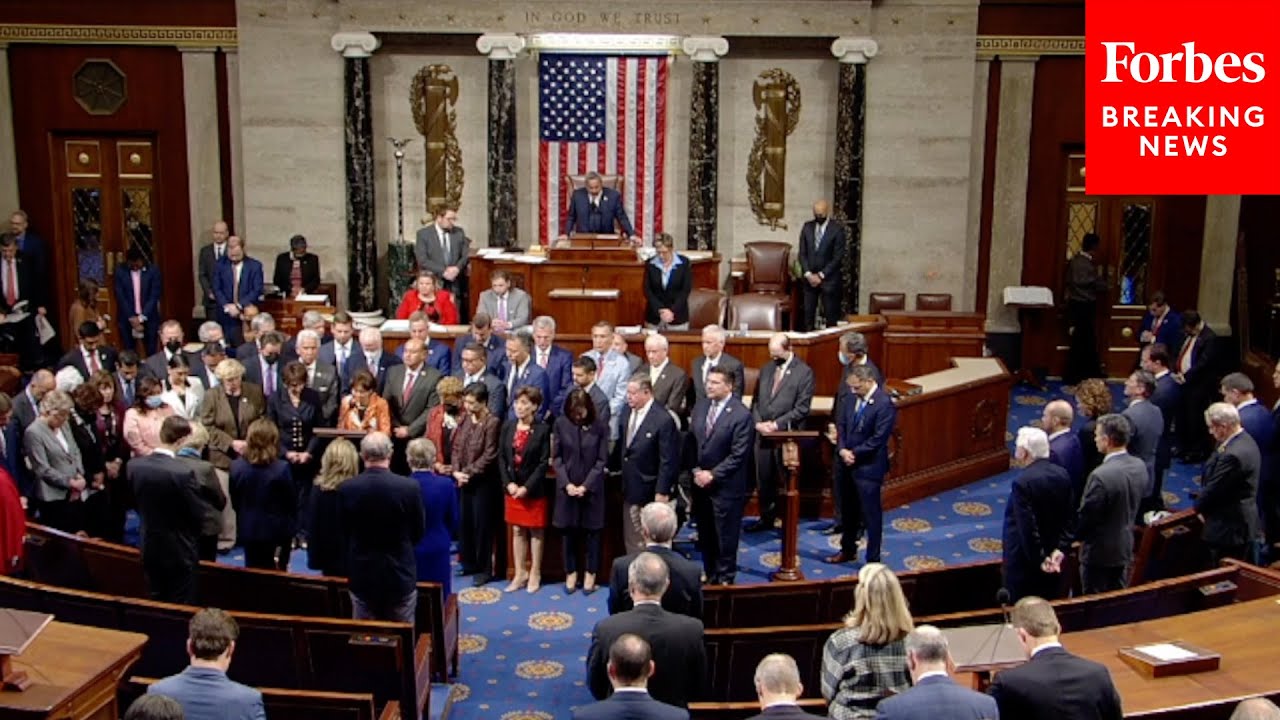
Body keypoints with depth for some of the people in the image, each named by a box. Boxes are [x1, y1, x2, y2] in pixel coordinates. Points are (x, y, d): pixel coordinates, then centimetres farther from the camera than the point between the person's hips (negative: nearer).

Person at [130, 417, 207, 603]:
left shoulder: (134, 465, -7)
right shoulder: (183, 472, -25)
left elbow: (136, 503, 7)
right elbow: (198, 516, -16)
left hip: (149, 549, 6)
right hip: (179, 552, -5)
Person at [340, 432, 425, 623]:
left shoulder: (346, 489, -12)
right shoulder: (410, 487, -16)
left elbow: (344, 532, 0)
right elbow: (419, 532, -3)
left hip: (361, 576, 1)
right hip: (400, 575, -1)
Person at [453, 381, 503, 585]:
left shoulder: (493, 422, -15)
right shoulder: (465, 419, 7)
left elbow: (489, 456, -17)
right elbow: (457, 447, 8)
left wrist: (468, 472, -14)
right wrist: (456, 471, -5)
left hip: (483, 482, -7)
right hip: (464, 481, 7)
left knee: (482, 525, 1)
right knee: (464, 522, 12)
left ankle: (484, 568, 12)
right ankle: (468, 563, 26)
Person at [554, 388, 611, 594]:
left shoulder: (600, 425, -10)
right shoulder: (560, 423, -6)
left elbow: (602, 460, -6)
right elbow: (556, 457, -1)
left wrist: (586, 485, -12)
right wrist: (567, 483, -11)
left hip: (591, 487, -1)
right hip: (567, 487, 1)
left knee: (591, 530, 9)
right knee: (569, 530, 10)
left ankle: (590, 573, 22)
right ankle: (571, 572, 25)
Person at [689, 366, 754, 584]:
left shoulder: (741, 415, -15)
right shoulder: (700, 407, 6)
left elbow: (738, 455, -16)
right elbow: (691, 442, 11)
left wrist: (712, 475, -15)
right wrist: (696, 470, -2)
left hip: (726, 486, -6)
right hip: (700, 482, 6)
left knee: (725, 534, 5)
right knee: (705, 533, 14)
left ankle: (725, 578, 20)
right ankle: (710, 573, 29)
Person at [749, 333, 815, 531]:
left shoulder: (804, 372, -6)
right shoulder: (766, 368, 13)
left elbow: (802, 408, -11)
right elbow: (756, 399, 15)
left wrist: (776, 424, -14)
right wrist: (758, 422, -2)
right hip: (762, 433, 5)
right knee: (763, 479, 9)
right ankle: (766, 518, 22)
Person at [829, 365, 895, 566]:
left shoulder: (884, 404, -19)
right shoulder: (852, 397, 3)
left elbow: (878, 439, -20)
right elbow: (841, 424, 9)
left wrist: (854, 453, -14)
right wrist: (842, 450, -7)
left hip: (868, 466, -7)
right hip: (848, 463, 7)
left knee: (871, 514, 2)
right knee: (848, 510, 20)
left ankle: (873, 559, 12)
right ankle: (848, 550, 37)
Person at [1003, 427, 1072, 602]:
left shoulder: (1022, 482, -23)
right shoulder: (1062, 474, -1)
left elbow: (1027, 528, -23)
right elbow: (1068, 517, 3)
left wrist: (1038, 560, -14)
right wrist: (1059, 548, 5)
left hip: (1025, 560, -7)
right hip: (1052, 557, 7)